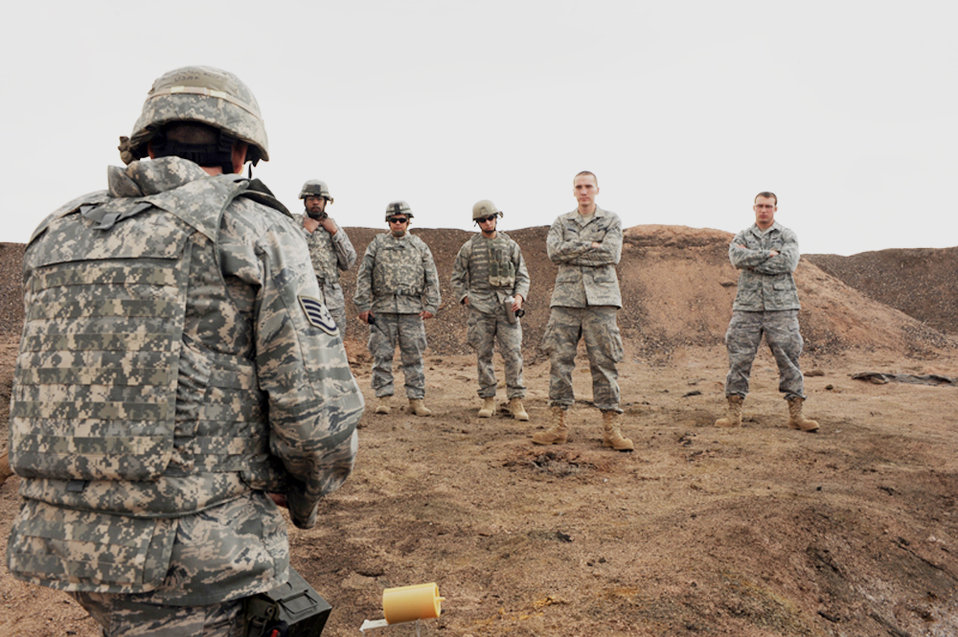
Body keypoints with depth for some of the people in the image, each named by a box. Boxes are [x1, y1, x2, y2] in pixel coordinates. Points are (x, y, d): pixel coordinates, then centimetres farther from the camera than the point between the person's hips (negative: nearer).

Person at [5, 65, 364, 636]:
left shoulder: (60, 235, 8)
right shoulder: (258, 232, -10)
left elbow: (53, 389, 13)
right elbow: (320, 412, -16)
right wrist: (305, 495, 4)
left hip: (62, 543, 7)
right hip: (197, 564, -6)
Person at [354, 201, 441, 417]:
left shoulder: (420, 246, 12)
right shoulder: (377, 244, 10)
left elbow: (432, 278, 11)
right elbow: (364, 276, 7)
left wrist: (431, 306, 2)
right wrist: (363, 305, 0)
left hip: (412, 310, 0)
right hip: (382, 308, 0)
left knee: (413, 356, 1)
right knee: (382, 355, 1)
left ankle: (416, 399, 8)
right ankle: (384, 397, 10)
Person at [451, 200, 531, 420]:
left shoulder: (510, 245, 11)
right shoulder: (469, 247, 7)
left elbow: (523, 276, 12)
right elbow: (457, 278, 12)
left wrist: (520, 296, -4)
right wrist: (466, 299, 0)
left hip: (507, 306, 1)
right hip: (481, 307, 0)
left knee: (513, 354, -5)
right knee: (483, 355, 3)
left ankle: (516, 401, 1)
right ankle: (488, 400, 12)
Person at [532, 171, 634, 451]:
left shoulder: (611, 220, 10)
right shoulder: (561, 222, 15)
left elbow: (612, 254, -7)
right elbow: (554, 250, -4)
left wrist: (572, 253, -5)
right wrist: (591, 246, -8)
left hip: (600, 299, -2)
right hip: (566, 298, 2)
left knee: (604, 362, -3)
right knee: (559, 359, -1)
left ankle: (611, 428, 2)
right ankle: (559, 425, 6)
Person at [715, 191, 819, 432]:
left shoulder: (788, 236, 7)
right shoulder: (742, 237, 11)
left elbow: (788, 263, -12)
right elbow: (736, 257, -10)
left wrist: (752, 261, -8)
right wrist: (768, 254, -13)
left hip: (781, 306, -1)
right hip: (747, 306, 1)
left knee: (789, 359, 0)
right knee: (739, 358, -1)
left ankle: (796, 414, 7)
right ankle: (734, 413, 6)